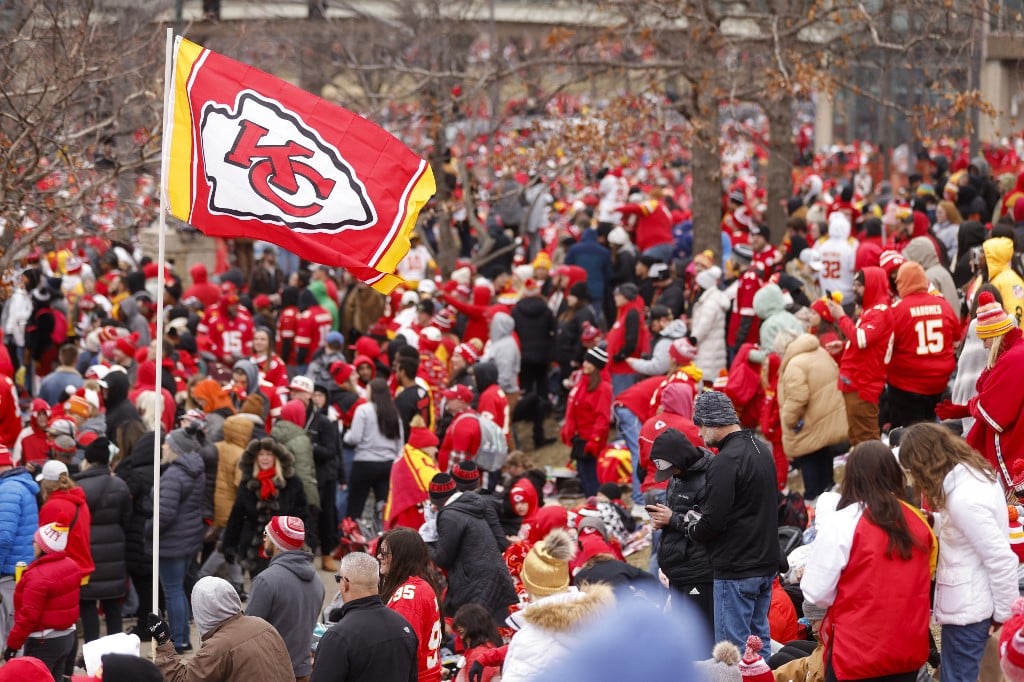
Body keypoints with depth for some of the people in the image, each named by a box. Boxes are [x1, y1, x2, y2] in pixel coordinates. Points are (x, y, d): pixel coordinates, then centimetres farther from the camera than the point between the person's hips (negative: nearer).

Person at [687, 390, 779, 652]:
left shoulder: (726, 461, -19)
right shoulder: (761, 450, 11)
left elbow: (714, 521, -22)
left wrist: (692, 530, 1)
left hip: (736, 570, -9)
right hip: (767, 563, 9)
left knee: (732, 647, -3)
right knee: (759, 638, 17)